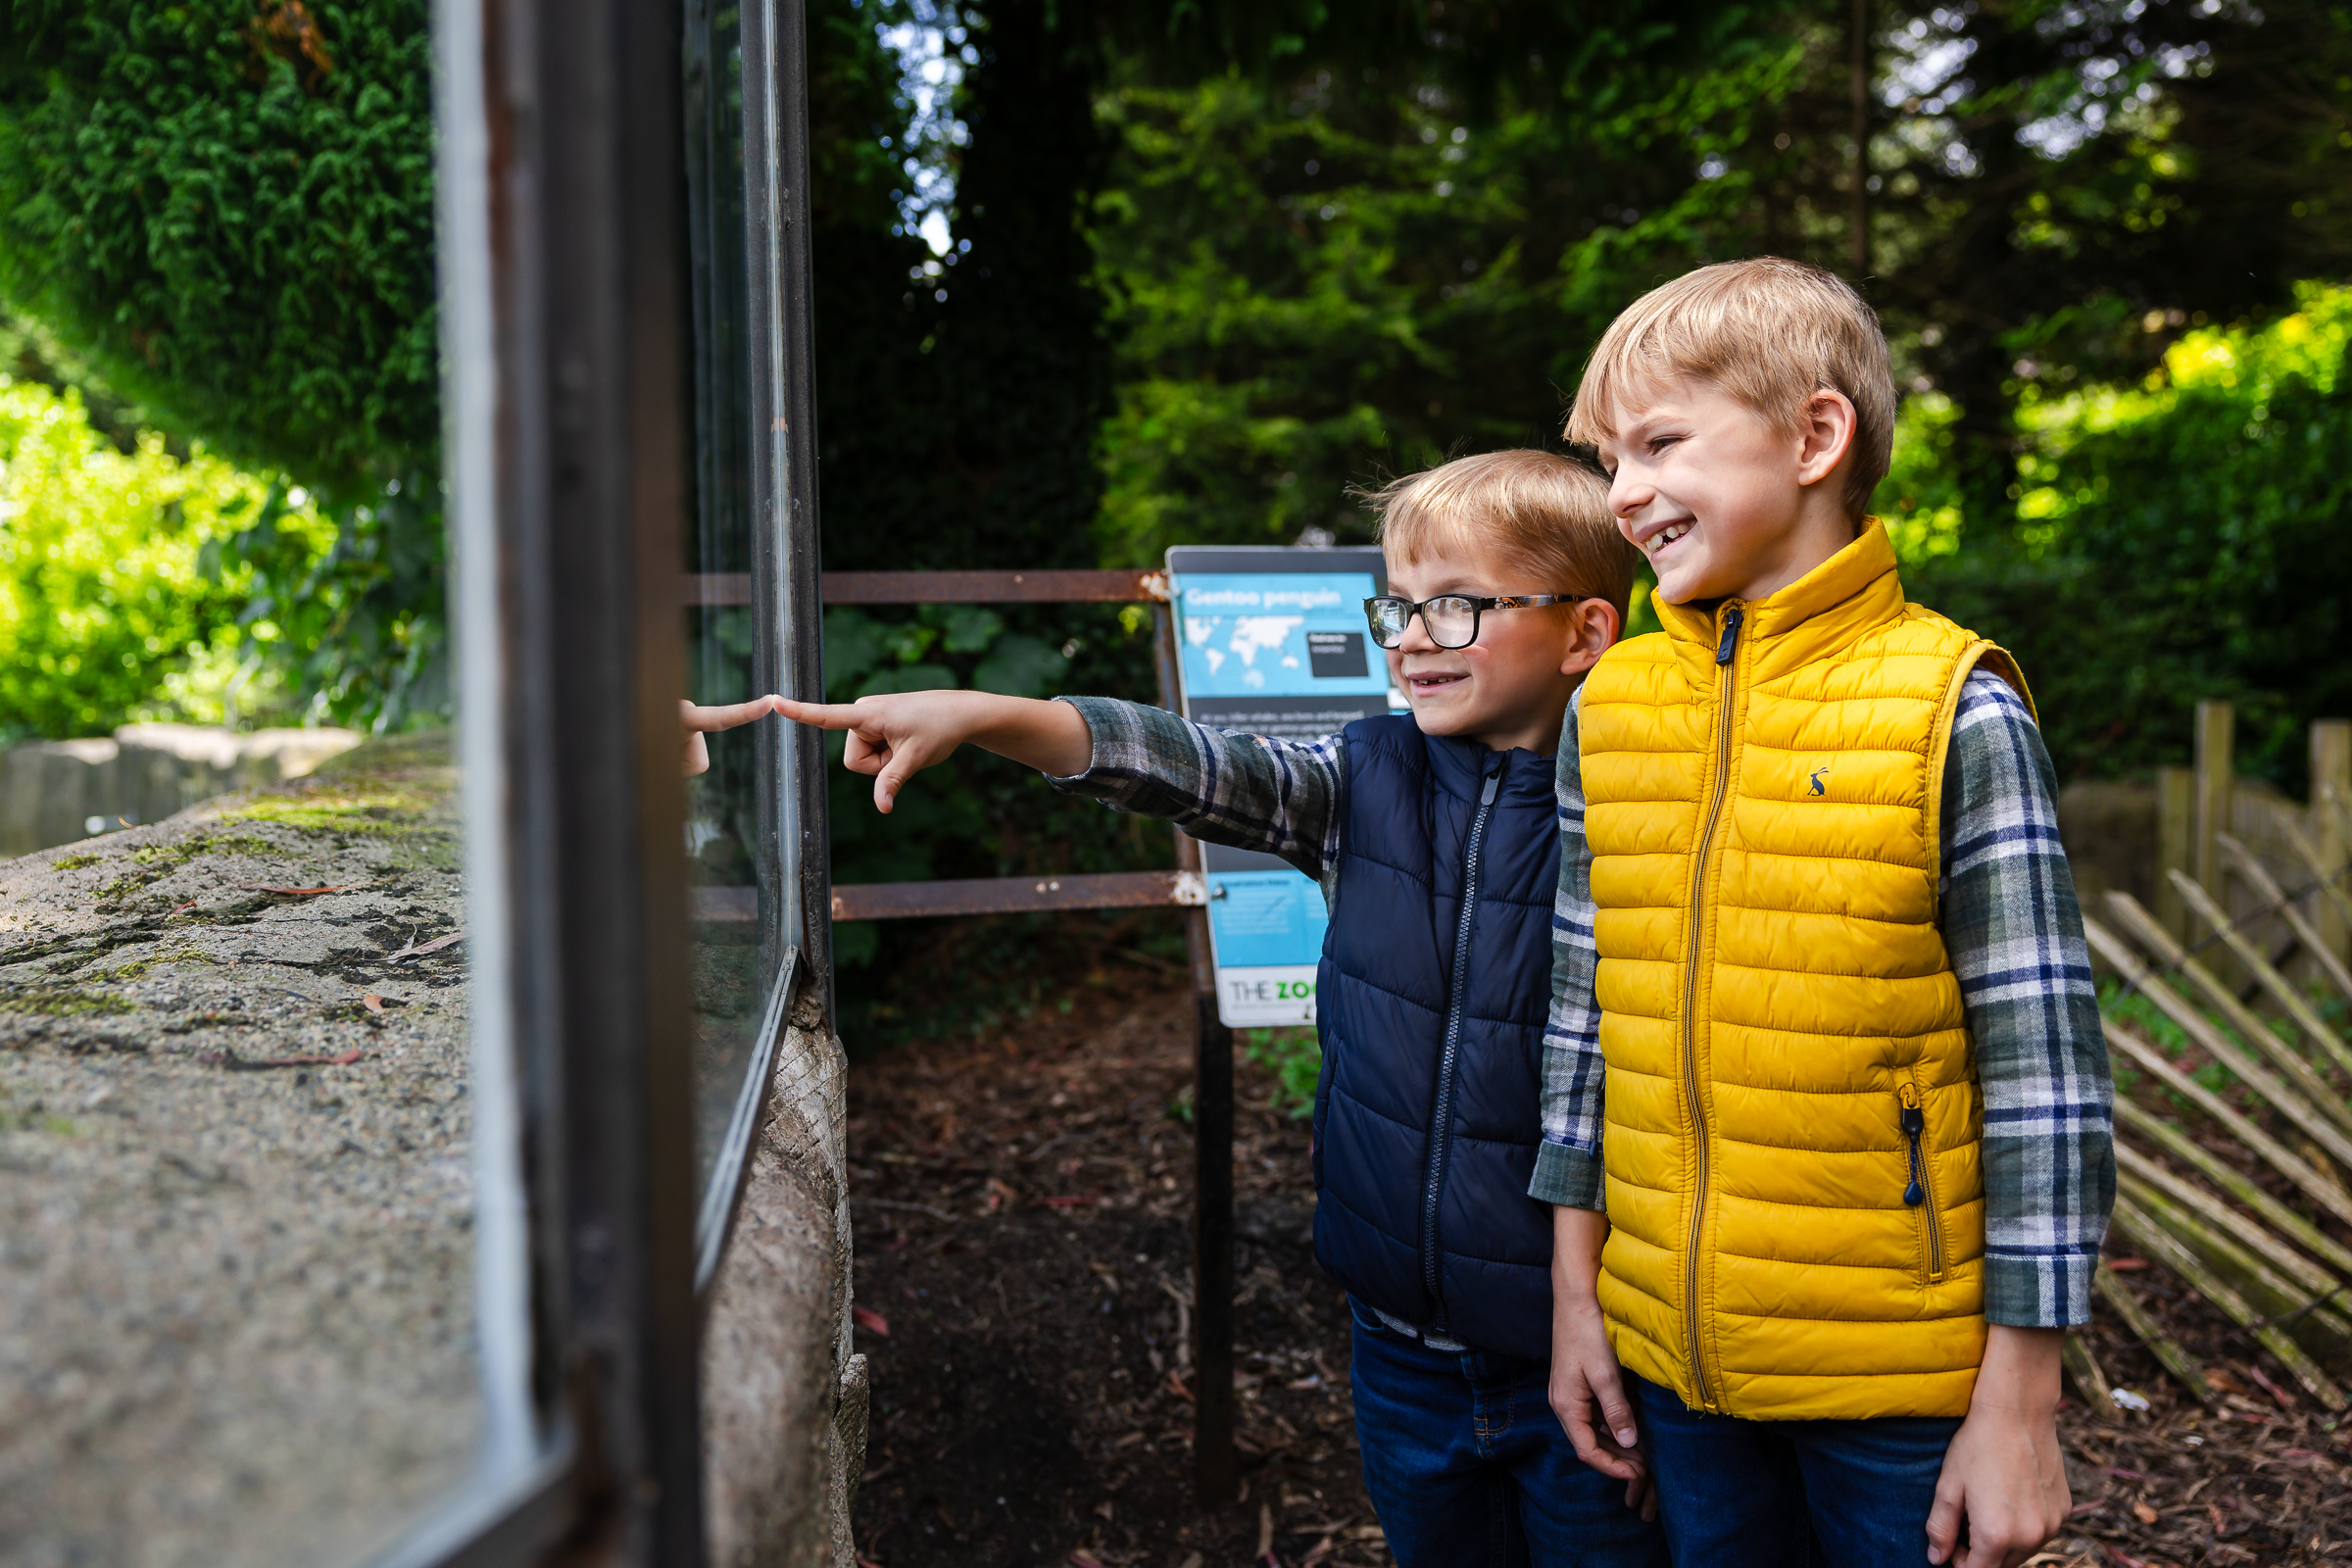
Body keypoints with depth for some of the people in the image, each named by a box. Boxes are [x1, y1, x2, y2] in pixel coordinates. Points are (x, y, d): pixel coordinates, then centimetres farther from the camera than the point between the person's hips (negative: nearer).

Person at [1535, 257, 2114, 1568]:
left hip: (1902, 1376, -4)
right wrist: (1577, 1289, 9)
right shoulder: (1610, 710, 2)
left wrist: (2019, 1407, -10)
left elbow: (2046, 1076, -12)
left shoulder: (1956, 712, -12)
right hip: (1673, 1353, 4)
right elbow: (1587, 1013, 7)